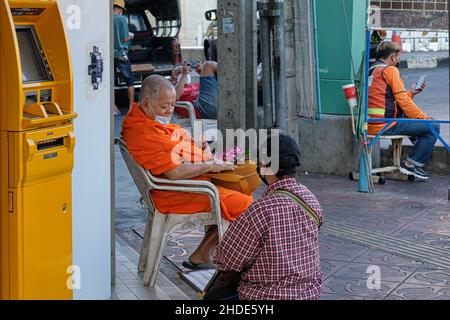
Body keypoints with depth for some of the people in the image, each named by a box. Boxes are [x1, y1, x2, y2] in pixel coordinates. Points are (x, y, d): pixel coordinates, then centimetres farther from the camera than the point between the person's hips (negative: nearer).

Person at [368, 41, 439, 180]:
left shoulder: (370, 71, 19)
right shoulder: (390, 70, -8)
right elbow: (403, 101, -11)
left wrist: (411, 93, 24)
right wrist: (424, 117, -1)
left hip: (370, 125, 10)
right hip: (385, 126, -10)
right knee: (433, 127, -6)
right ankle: (412, 165, -4)